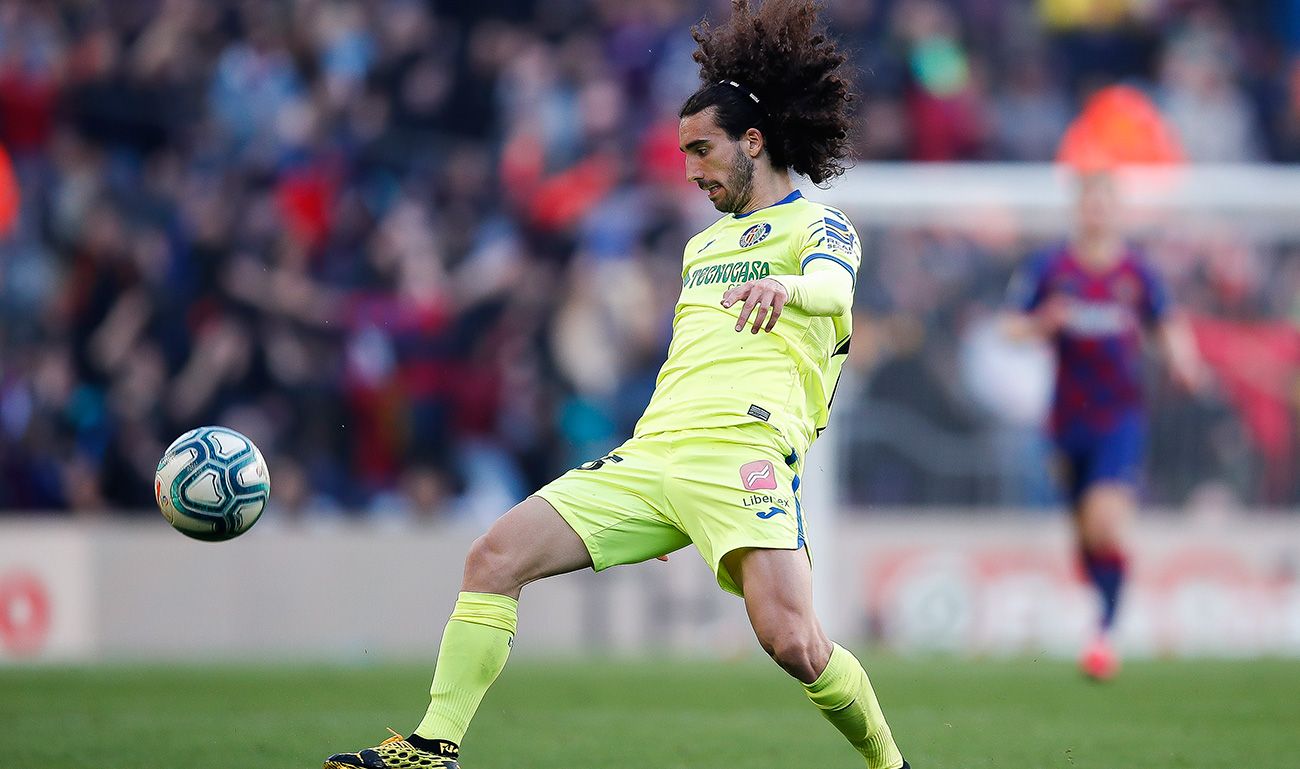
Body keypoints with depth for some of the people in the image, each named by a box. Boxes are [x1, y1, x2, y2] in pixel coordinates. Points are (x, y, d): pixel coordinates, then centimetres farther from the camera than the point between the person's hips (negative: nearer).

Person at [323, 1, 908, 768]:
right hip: (650, 453, 7)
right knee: (495, 557, -8)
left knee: (792, 641, -24)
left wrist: (784, 287, -41)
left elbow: (833, 285, -17)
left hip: (741, 455, -7)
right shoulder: (704, 245, 30)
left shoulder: (820, 225, 7)